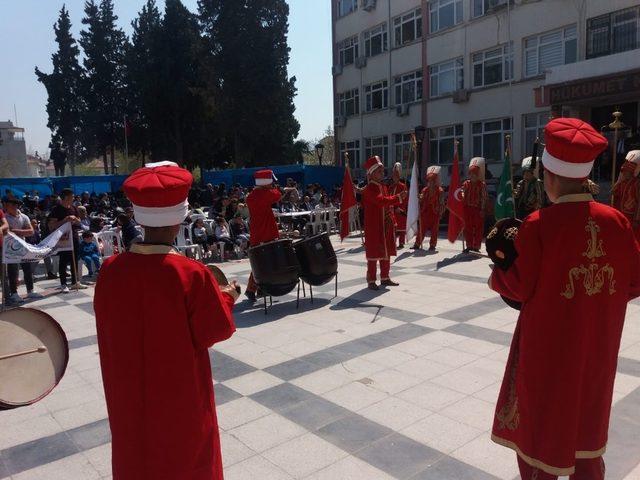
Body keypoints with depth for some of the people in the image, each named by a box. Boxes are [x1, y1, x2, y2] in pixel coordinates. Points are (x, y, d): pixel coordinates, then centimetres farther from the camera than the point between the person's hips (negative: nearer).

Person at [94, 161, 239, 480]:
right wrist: (226, 298, 1)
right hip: (182, 395, -3)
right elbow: (217, 330, -16)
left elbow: (109, 328, 2)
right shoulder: (192, 274, -26)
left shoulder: (110, 270, -14)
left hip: (130, 393, 4)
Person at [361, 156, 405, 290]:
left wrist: (392, 222, 15)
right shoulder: (369, 189, -12)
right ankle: (371, 281, 3)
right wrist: (398, 198, -28)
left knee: (386, 253, 13)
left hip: (386, 227, 8)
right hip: (374, 228, -8)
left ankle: (385, 278, 23)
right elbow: (381, 201, -28)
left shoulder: (384, 187, 15)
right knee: (373, 254, -3)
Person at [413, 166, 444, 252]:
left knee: (434, 230, 3)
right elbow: (421, 202, 10)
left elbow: (441, 203, -5)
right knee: (421, 229, 6)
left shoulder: (440, 191, -4)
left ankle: (432, 245, 11)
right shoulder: (424, 190, 9)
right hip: (425, 212, 4)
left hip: (435, 213, -3)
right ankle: (417, 244, 12)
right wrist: (420, 199, -11)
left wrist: (440, 212, -13)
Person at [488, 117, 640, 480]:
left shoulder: (539, 224, -20)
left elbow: (520, 288, -17)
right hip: (598, 345, 5)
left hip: (548, 345, -4)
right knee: (587, 419, 24)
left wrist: (496, 277, 2)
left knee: (542, 417, 15)